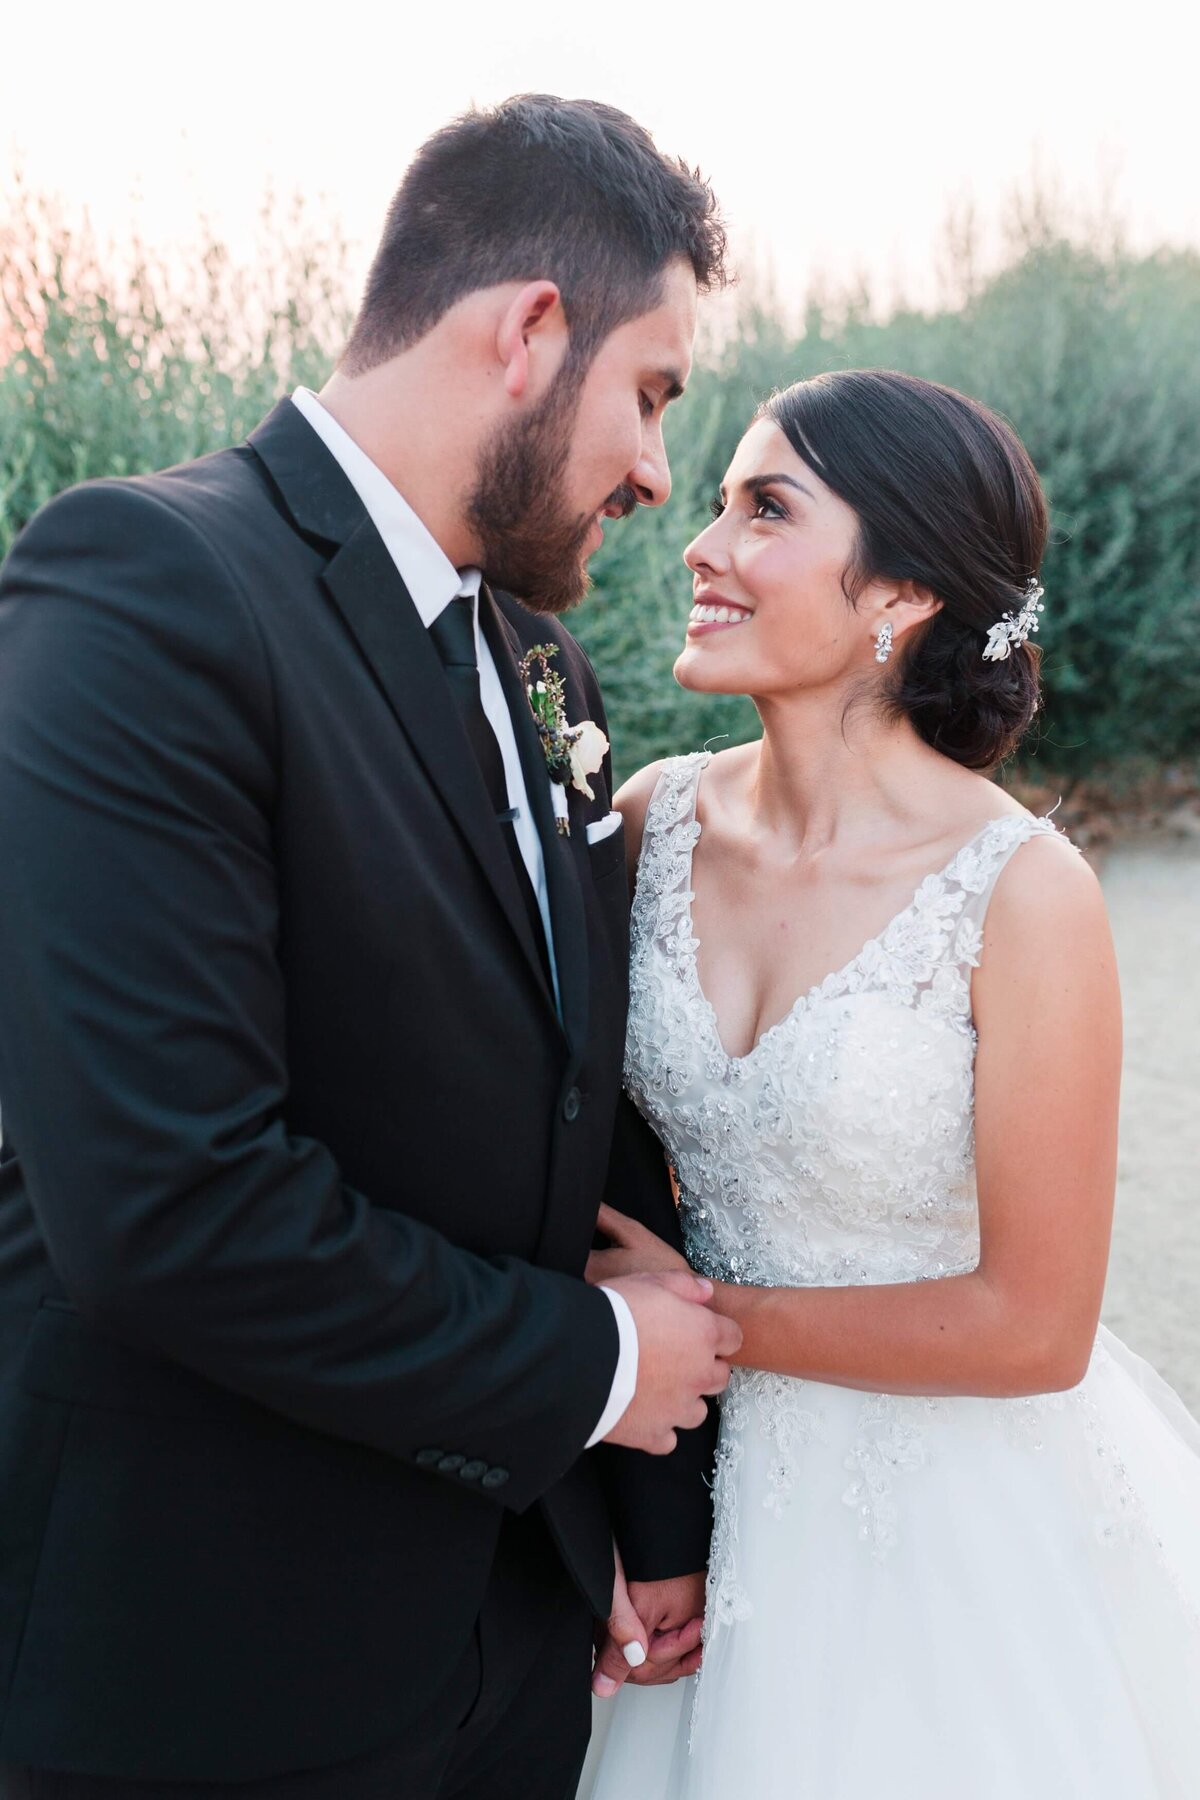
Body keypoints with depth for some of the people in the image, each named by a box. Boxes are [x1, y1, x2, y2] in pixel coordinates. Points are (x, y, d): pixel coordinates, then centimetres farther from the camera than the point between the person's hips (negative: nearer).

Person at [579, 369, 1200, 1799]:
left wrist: (707, 1315, -12)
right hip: (724, 1482, 4)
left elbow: (1032, 1328, -17)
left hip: (955, 1521, -4)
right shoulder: (659, 818, -8)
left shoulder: (1022, 894, -22)